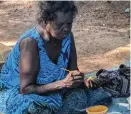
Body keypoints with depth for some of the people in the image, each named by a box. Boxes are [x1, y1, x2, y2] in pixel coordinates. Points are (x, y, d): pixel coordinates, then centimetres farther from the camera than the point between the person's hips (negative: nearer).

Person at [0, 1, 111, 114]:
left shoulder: (67, 36, -8)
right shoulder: (30, 42, -27)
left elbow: (73, 71, 2)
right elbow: (25, 89, -26)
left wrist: (79, 79, -22)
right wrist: (63, 83, -34)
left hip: (50, 91, 7)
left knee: (80, 97, -18)